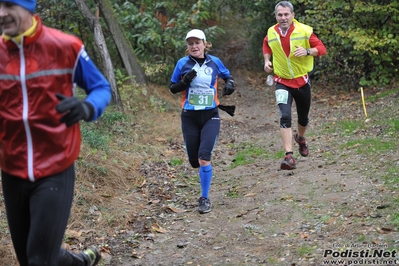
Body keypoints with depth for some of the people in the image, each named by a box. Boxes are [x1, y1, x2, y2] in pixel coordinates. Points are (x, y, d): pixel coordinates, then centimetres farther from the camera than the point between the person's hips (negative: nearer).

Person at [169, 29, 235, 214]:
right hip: (189, 117, 1)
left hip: (210, 116, -1)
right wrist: (184, 81, -17)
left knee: (203, 157, -16)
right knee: (194, 161, 6)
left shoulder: (214, 62, 0)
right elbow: (172, 88, 3)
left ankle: (205, 198, -2)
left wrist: (229, 84, -6)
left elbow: (228, 76, 17)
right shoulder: (182, 63, -2)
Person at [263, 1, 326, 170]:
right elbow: (266, 45, 19)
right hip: (282, 82, 0)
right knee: (285, 116, -20)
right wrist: (267, 60, 1)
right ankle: (289, 157, -24)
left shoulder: (304, 31, -13)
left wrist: (307, 51, -28)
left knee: (303, 117, 17)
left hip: (301, 80, 0)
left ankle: (300, 138, 52)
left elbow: (321, 48, -9)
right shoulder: (271, 33, -4)